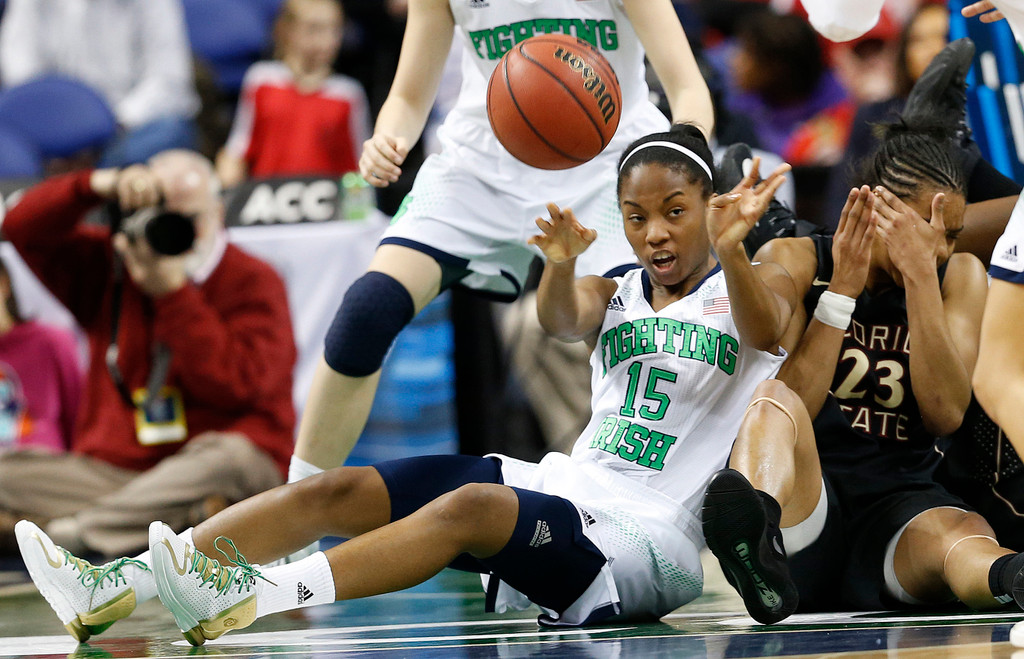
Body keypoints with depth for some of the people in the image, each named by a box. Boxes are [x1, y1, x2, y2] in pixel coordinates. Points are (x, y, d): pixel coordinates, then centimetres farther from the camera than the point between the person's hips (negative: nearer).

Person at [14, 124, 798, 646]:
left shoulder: (752, 286, 3)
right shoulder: (613, 295, 16)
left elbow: (764, 330, -23)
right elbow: (564, 321, -8)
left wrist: (730, 249, -44)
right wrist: (561, 264, -32)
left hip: (648, 544, -6)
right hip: (570, 486, 6)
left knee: (467, 506, -34)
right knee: (344, 490, -10)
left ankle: (248, 598, -52)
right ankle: (112, 587, -23)